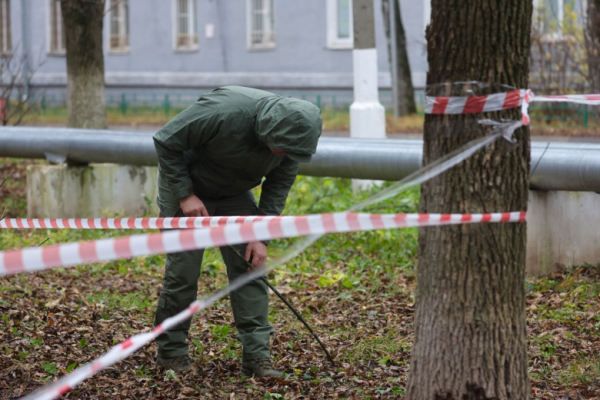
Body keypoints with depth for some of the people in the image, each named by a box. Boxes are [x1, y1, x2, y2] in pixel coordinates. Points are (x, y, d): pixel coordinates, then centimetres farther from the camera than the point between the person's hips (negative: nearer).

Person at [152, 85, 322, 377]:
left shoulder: (290, 137, -20)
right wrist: (185, 195, -25)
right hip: (185, 187, -5)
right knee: (183, 268, -7)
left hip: (233, 194, 5)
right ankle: (171, 350, 9)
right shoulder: (223, 112, -38)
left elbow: (278, 187, -5)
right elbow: (165, 142, -26)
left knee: (250, 266, -5)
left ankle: (257, 354, -3)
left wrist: (261, 235, -14)